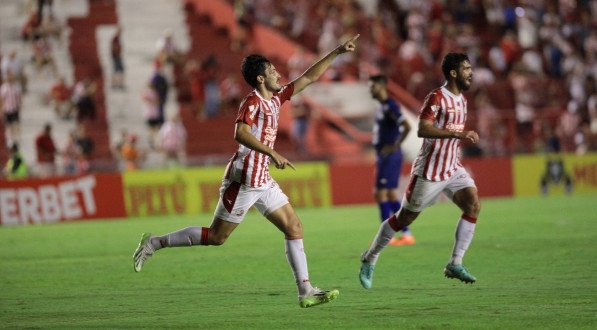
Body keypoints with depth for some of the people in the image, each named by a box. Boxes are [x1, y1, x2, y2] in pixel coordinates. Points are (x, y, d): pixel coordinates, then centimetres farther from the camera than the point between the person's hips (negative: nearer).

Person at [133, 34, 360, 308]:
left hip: (263, 182, 9)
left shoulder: (275, 99, 12)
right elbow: (240, 133, -31)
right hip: (244, 180, -9)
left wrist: (338, 52, 18)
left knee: (294, 227, 1)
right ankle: (154, 243, 9)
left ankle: (306, 292, 0)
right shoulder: (253, 102, -14)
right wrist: (272, 153, -36)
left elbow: (308, 77, 20)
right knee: (216, 237, -3)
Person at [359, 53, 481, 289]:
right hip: (430, 170, -7)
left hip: (453, 168, 7)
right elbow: (423, 129, -28)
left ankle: (455, 264, -9)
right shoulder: (437, 97, -15)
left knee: (473, 205, -14)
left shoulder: (461, 100, 12)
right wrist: (458, 134, -32)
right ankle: (370, 259, 21)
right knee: (405, 218, 3)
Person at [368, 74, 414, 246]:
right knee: (391, 195, 11)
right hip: (382, 156, 10)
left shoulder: (390, 106, -15)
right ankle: (406, 234, 13)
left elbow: (406, 127, -26)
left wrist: (395, 146, -21)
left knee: (381, 193, -9)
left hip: (389, 156, -10)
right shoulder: (381, 107, 16)